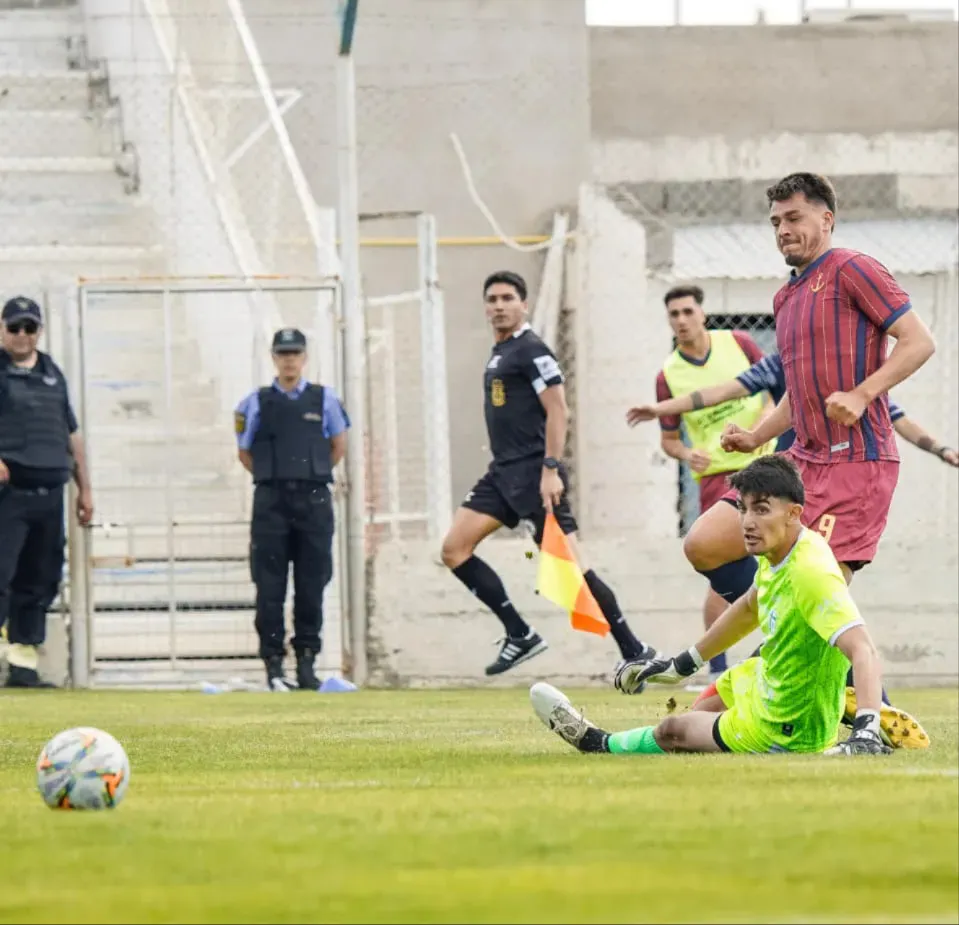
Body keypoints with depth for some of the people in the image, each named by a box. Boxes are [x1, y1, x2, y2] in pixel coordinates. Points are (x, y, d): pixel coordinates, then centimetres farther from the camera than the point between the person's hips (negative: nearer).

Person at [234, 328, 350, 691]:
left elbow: (339, 446, 16)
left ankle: (307, 661, 9)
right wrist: (275, 477, 8)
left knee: (311, 586, 2)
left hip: (314, 502, 1)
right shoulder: (256, 403, 5)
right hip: (271, 503, -1)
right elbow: (244, 453, 12)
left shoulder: (324, 399, 7)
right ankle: (273, 665, -1)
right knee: (270, 588, -3)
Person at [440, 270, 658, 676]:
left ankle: (634, 650, -5)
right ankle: (520, 635, 2)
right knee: (454, 549, 0)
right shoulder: (499, 353, 18)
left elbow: (557, 409, -16)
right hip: (503, 473, 10)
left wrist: (551, 470, -23)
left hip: (535, 474, -10)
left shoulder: (531, 351, -9)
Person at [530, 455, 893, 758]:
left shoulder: (811, 574, -33)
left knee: (673, 730, 11)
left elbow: (863, 651, -42)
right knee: (702, 708, 30)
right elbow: (749, 608, 16)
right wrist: (681, 664, 24)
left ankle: (598, 743, 37)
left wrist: (865, 730, -57)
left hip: (783, 729, -8)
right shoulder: (776, 554, -5)